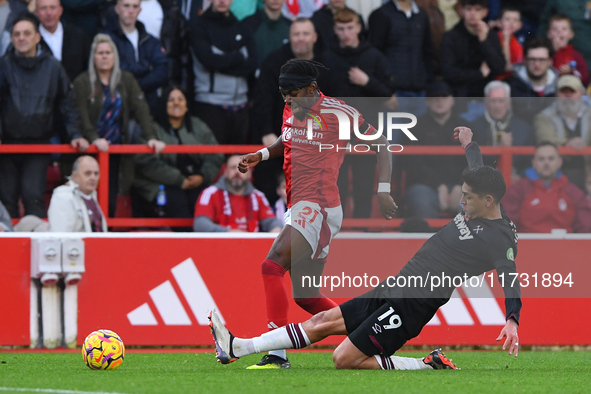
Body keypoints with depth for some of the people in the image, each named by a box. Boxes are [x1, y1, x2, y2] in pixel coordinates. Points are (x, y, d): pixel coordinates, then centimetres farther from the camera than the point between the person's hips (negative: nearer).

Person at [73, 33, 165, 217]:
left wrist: (151, 137, -14)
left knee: (110, 201, 1)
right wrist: (94, 139, -25)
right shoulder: (82, 82, -1)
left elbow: (140, 109, -1)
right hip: (92, 148, -3)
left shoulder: (126, 80, 8)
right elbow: (81, 115, -10)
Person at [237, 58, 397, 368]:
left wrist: (383, 190, -8)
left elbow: (380, 145, 0)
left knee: (272, 266, -23)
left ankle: (277, 353, -29)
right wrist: (262, 154, 17)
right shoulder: (291, 112, 13)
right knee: (306, 296, 8)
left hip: (319, 208, -9)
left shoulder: (338, 113, -8)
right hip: (298, 209, 9)